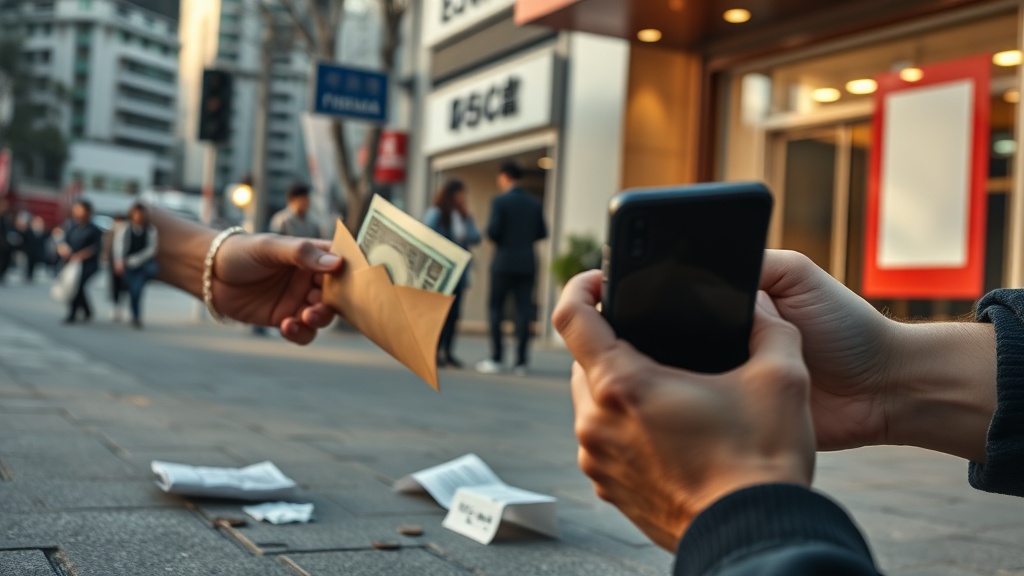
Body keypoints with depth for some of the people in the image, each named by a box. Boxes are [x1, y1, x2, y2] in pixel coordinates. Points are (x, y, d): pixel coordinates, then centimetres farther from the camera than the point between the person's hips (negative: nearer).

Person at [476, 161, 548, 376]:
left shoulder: (500, 201, -7)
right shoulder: (535, 204, 7)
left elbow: (493, 232, -14)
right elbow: (542, 233, 8)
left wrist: (495, 234, 7)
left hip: (504, 262, -4)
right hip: (527, 264, 4)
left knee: (495, 308, 6)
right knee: (524, 310, 3)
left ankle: (496, 359, 2)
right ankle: (520, 362, 2)